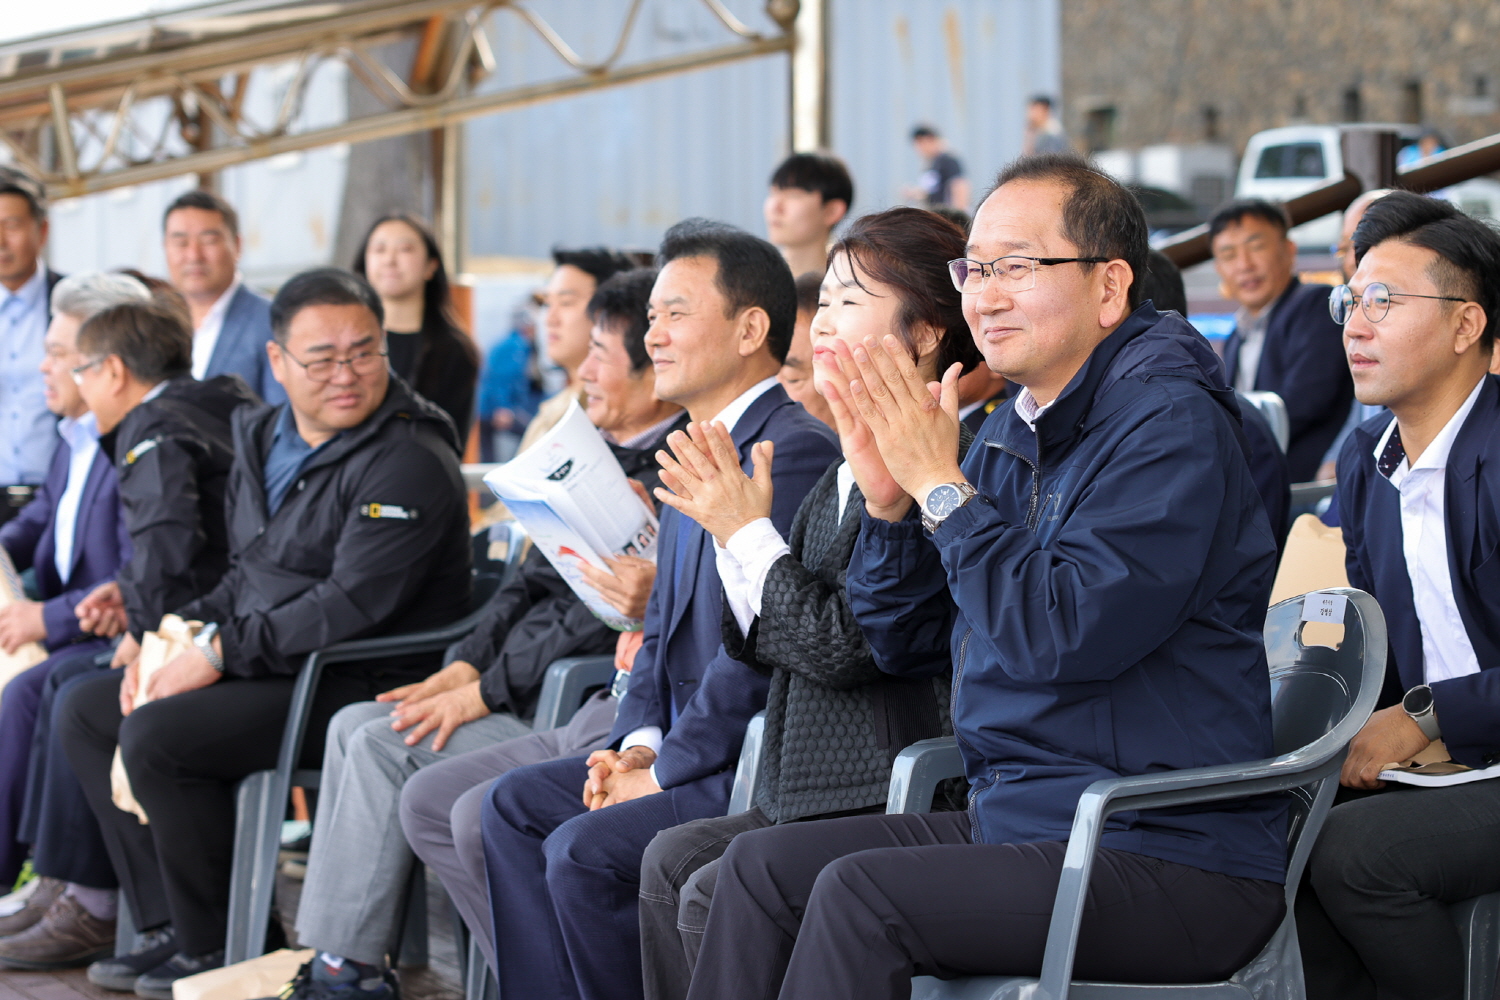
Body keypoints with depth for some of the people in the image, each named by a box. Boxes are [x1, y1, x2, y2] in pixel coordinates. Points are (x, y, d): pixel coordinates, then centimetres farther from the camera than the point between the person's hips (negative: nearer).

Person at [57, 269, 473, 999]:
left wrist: (221, 652, -20)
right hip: (265, 667, 10)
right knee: (85, 710, 9)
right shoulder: (264, 440, 13)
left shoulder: (408, 463, -17)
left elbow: (351, 606, -24)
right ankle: (170, 921, 4)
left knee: (155, 736, -24)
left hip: (363, 686, -10)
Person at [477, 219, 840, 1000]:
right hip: (686, 749, 10)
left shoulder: (794, 451, -17)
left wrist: (667, 767, -15)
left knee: (584, 850, -21)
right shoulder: (693, 451, 16)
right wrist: (638, 742, 3)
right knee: (514, 805, 7)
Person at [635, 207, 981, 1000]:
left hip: (896, 799, -10)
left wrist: (749, 534, -10)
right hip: (817, 794, 10)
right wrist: (731, 529, 2)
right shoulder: (841, 480, 15)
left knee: (718, 892, -16)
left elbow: (842, 647, -21)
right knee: (671, 859, 3)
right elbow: (765, 646, 17)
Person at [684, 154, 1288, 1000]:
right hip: (1013, 823, 9)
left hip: (1172, 860, -9)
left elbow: (1063, 638, -25)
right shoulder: (1017, 438, 14)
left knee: (860, 893, -24)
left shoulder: (1170, 421, -13)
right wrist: (888, 498, 1)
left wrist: (942, 485, -15)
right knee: (764, 864, -1)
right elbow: (901, 642, 19)